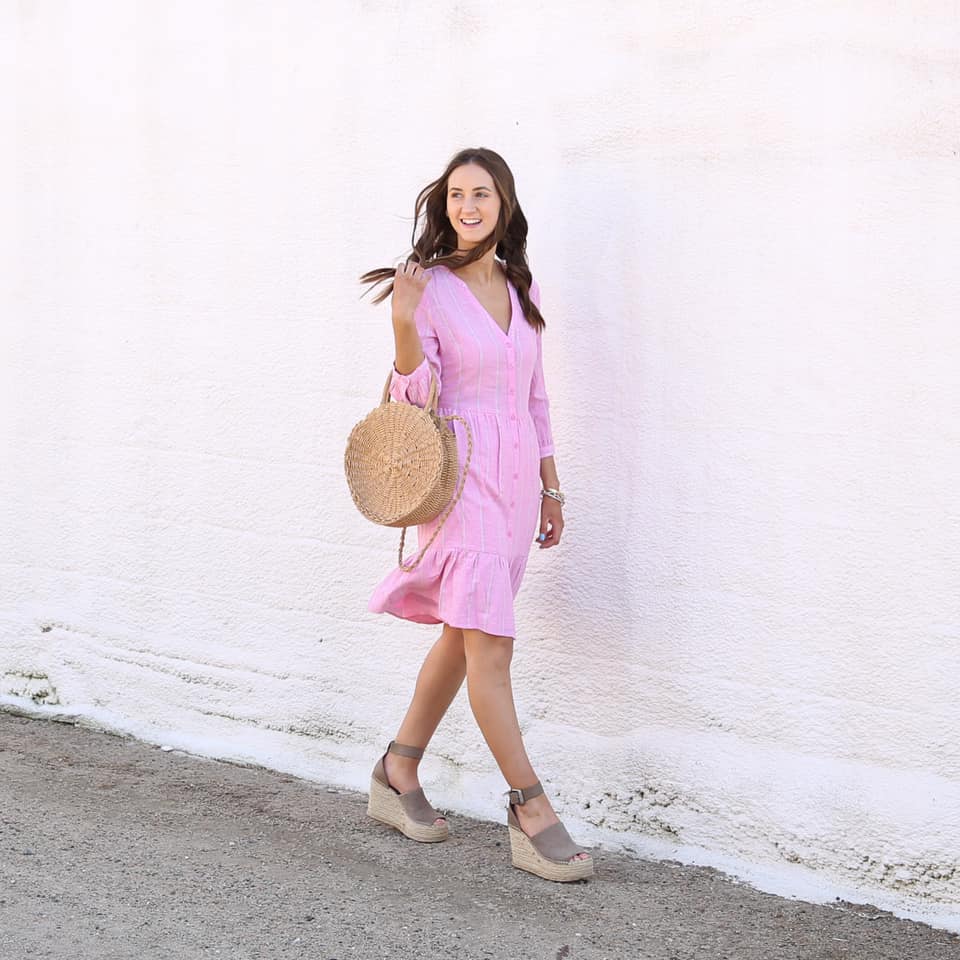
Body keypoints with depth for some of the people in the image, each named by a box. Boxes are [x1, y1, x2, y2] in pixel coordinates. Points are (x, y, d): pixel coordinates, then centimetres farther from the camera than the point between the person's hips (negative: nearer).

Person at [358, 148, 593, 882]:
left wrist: (551, 486, 18)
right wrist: (403, 326, -23)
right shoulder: (430, 288, -5)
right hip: (462, 474, -7)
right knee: (491, 647, -10)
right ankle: (533, 815, -4)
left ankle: (398, 777, 27)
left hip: (518, 478, 7)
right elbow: (413, 396, -8)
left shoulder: (523, 290, 13)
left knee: (463, 637, 13)